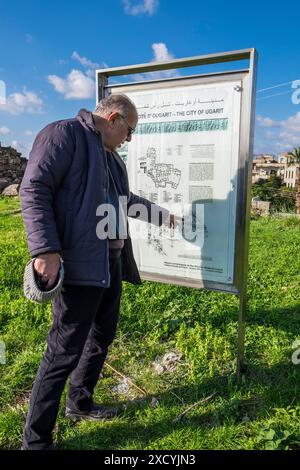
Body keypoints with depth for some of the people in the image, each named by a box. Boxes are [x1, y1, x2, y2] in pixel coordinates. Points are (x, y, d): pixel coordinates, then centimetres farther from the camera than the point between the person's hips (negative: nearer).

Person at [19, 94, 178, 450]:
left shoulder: (110, 155, 21)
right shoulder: (63, 134, -6)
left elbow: (125, 199, 34)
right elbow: (33, 189, -15)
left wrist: (161, 215, 42)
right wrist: (46, 250, -24)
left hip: (111, 263, 10)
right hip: (79, 264, -10)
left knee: (102, 338, 19)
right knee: (65, 350, -3)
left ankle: (80, 403, 40)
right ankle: (35, 439, 15)